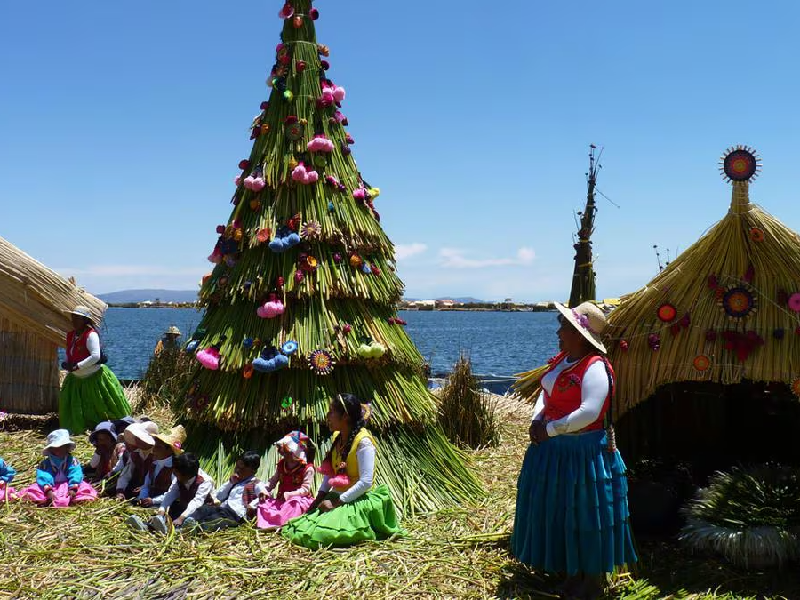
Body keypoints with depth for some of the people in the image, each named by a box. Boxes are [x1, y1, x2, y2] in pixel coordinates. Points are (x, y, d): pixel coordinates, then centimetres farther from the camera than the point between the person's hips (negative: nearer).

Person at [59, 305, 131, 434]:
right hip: (77, 380, 8)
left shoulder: (91, 335, -20)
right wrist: (67, 364, -6)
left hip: (95, 378, -8)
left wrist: (76, 366, -29)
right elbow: (69, 355, 17)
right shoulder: (70, 335, 4)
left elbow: (96, 356, -30)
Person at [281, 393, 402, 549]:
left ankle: (367, 531, 0)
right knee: (304, 529, -6)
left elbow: (366, 482, -22)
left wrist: (336, 503, -19)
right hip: (335, 497, 8)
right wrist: (318, 500, 1)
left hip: (356, 501, -8)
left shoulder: (363, 441, -18)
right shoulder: (336, 437, 8)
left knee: (321, 535, -25)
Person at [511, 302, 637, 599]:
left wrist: (550, 430, -20)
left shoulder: (595, 368, -21)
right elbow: (545, 393, 16)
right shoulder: (561, 360, 7)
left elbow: (589, 413, -28)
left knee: (585, 514, 3)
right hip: (554, 450, 9)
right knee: (561, 512, 18)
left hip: (584, 451, -9)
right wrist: (537, 420, -3)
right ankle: (573, 573, 35)